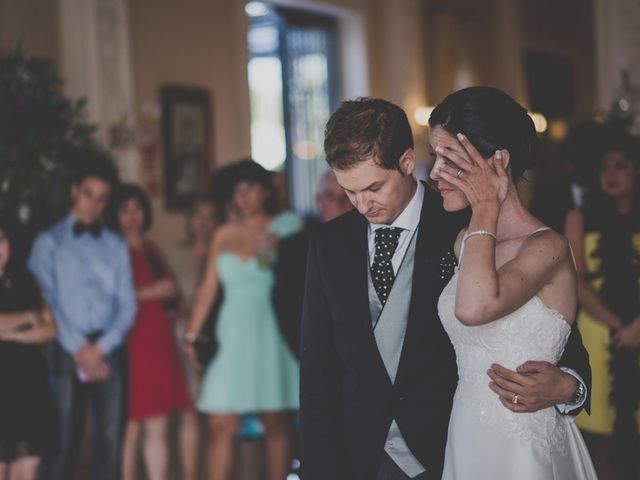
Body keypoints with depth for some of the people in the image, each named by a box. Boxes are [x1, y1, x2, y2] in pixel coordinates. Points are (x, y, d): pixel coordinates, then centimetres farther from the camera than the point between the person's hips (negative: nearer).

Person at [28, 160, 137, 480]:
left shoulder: (116, 246, 15)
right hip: (67, 352, -2)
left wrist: (100, 348, -8)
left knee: (110, 440, -1)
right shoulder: (49, 242, 8)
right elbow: (46, 301, -2)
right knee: (64, 442, -4)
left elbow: (127, 304, 7)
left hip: (109, 352, 2)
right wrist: (79, 349, -11)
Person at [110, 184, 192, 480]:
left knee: (157, 426, 4)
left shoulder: (152, 250, 22)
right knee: (129, 427, -8)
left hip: (158, 342, 6)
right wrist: (148, 293, -5)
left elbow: (170, 291, 19)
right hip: (129, 343, -6)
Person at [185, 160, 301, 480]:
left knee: (275, 423, 3)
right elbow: (208, 288, 9)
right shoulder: (224, 235, 11)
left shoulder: (285, 229, 4)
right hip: (233, 336, 2)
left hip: (272, 334, -2)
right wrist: (192, 334, 5)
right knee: (220, 426, -4)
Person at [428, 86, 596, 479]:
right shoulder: (465, 241, 7)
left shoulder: (547, 247, -16)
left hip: (522, 446, -7)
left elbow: (475, 308, -34)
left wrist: (485, 208, -23)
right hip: (465, 439, 7)